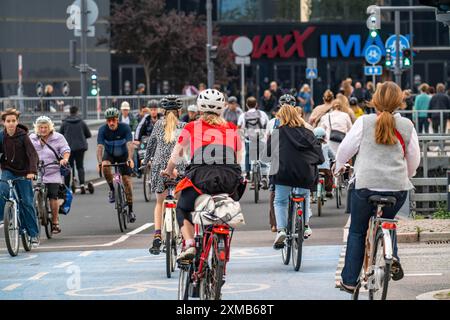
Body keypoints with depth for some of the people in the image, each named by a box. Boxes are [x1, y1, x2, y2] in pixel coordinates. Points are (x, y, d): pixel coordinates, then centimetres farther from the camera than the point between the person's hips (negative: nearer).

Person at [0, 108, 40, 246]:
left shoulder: (23, 136, -14)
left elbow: (32, 154, -20)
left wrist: (32, 171, -34)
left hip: (23, 173, -2)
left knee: (27, 203, 1)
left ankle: (34, 234, 10)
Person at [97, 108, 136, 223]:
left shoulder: (125, 128, -24)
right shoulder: (103, 130, -22)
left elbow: (130, 144, -34)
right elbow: (100, 146, -30)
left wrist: (130, 159, -50)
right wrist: (99, 162, -45)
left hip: (123, 155, 0)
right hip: (109, 154, 1)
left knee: (127, 180, -7)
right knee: (105, 167, -34)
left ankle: (130, 210, 2)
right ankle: (112, 189, -11)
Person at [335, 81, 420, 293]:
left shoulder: (364, 122, -1)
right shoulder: (406, 126, 5)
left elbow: (346, 148, 6)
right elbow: (414, 159, 14)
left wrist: (339, 166, 27)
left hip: (366, 184, -2)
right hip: (398, 188, 2)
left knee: (357, 231, 14)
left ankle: (349, 281, 14)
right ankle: (392, 255, -2)